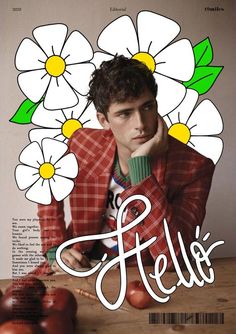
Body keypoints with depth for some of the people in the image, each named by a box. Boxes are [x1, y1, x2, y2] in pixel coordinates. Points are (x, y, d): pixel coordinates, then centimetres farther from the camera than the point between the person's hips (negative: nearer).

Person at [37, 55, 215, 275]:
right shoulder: (82, 144, -10)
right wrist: (54, 250, -3)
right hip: (83, 265, 3)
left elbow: (171, 258, -27)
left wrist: (140, 164, -31)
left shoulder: (194, 168, -19)